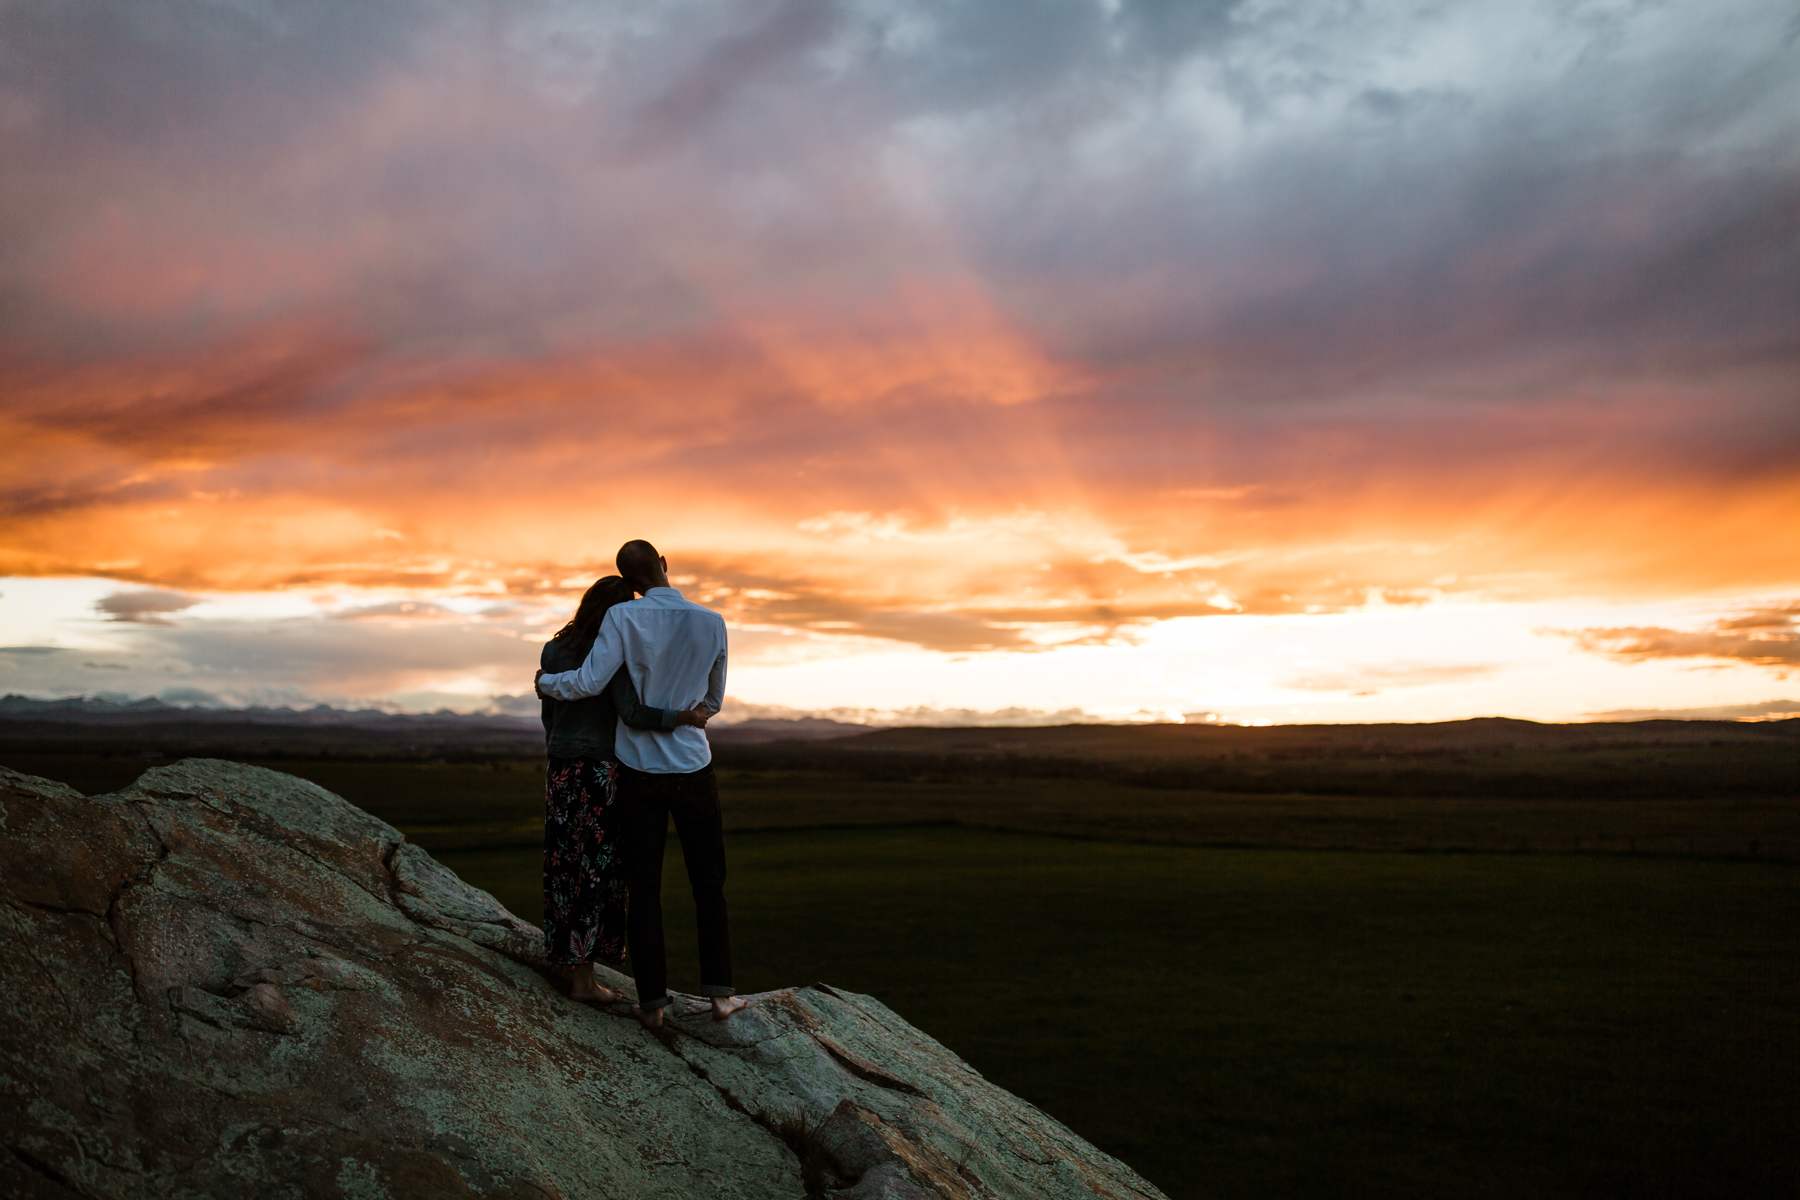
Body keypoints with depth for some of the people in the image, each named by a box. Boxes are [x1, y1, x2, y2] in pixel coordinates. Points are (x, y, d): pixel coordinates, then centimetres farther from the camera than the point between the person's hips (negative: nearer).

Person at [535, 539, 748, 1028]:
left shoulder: (622, 617, -10)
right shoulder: (712, 623, -2)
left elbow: (589, 682, -16)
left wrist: (545, 683, 5)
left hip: (640, 772, -1)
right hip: (694, 770, 1)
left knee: (643, 887, 7)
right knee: (708, 883, 12)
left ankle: (652, 1000, 9)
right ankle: (719, 990, 12)